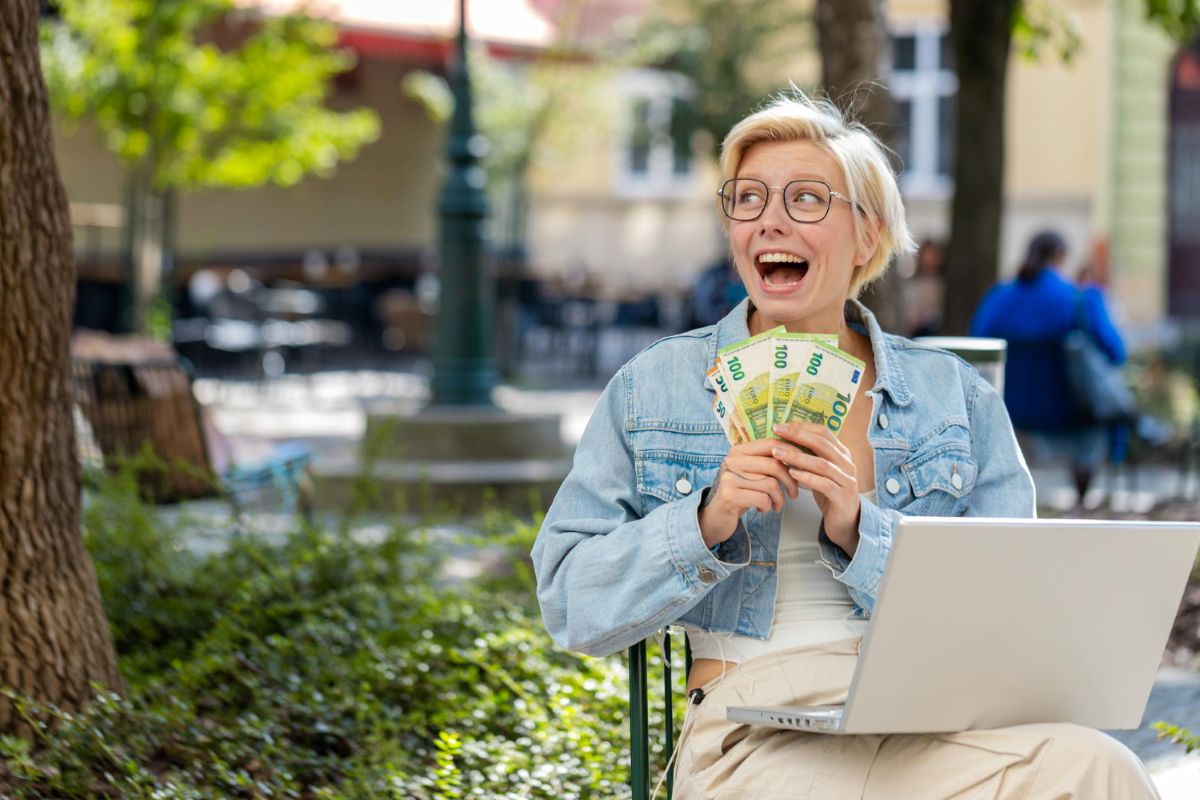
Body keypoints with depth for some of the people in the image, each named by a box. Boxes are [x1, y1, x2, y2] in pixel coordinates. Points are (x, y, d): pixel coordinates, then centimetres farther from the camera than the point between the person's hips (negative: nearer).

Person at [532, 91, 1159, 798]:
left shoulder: (958, 397, 15)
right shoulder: (656, 387, 13)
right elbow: (571, 605, 8)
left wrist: (860, 531, -9)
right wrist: (706, 524, -9)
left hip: (931, 717, 3)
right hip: (755, 730, -3)